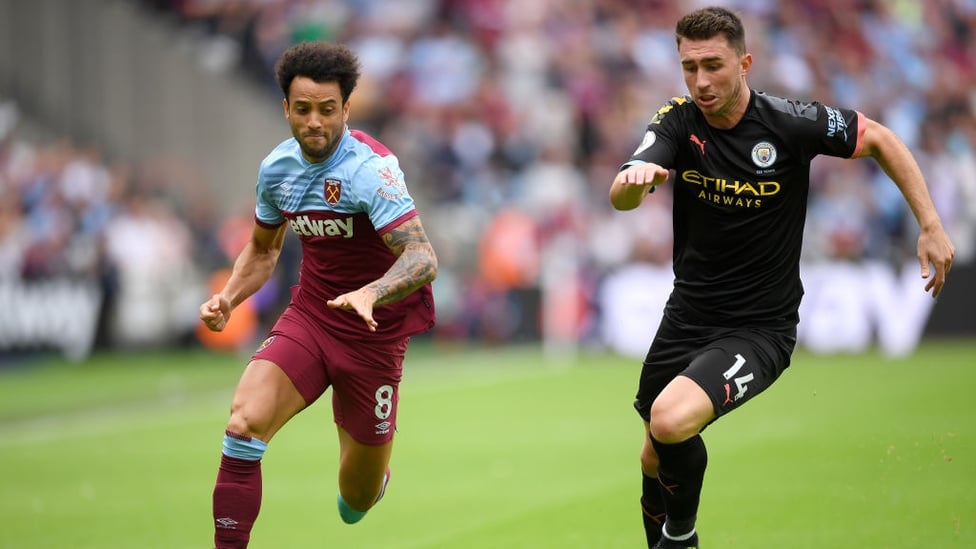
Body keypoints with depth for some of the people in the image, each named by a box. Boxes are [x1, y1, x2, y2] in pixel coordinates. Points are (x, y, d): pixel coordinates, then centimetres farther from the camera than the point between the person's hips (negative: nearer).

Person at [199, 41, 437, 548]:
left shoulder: (370, 168, -22)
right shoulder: (277, 168, -2)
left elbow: (423, 259, -32)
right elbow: (263, 249, 17)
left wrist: (368, 294, -50)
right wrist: (228, 298, -2)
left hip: (373, 334, -4)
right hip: (308, 317, 4)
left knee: (355, 506, 8)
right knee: (244, 422, -26)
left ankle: (373, 472, 47)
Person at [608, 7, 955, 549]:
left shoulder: (789, 123, -17)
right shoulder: (678, 122, -9)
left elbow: (879, 139, -1)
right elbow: (619, 198, -24)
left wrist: (931, 227, -6)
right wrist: (634, 178, -49)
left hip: (759, 327, -5)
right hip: (687, 316, 5)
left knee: (671, 422, -28)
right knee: (655, 459, 15)